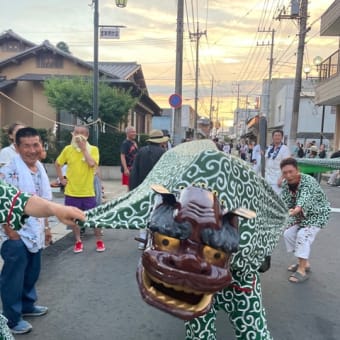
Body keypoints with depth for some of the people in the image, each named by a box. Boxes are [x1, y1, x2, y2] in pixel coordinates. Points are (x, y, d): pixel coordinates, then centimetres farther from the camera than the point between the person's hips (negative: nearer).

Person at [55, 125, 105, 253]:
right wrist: (61, 179, 5)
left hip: (88, 192, -2)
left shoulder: (93, 149, -5)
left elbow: (92, 163, -23)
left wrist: (83, 148, -16)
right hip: (71, 192, 2)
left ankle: (99, 241, 24)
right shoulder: (68, 149, 1)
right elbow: (57, 164, 13)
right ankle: (78, 242, 28)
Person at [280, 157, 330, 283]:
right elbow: (284, 202, -5)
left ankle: (302, 270, -13)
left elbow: (305, 200, -50)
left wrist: (295, 211, -69)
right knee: (288, 233, 3)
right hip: (301, 215, 7)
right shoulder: (285, 184, -12)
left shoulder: (309, 182, -33)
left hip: (317, 214, -7)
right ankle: (304, 263, 20)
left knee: (303, 235, -23)